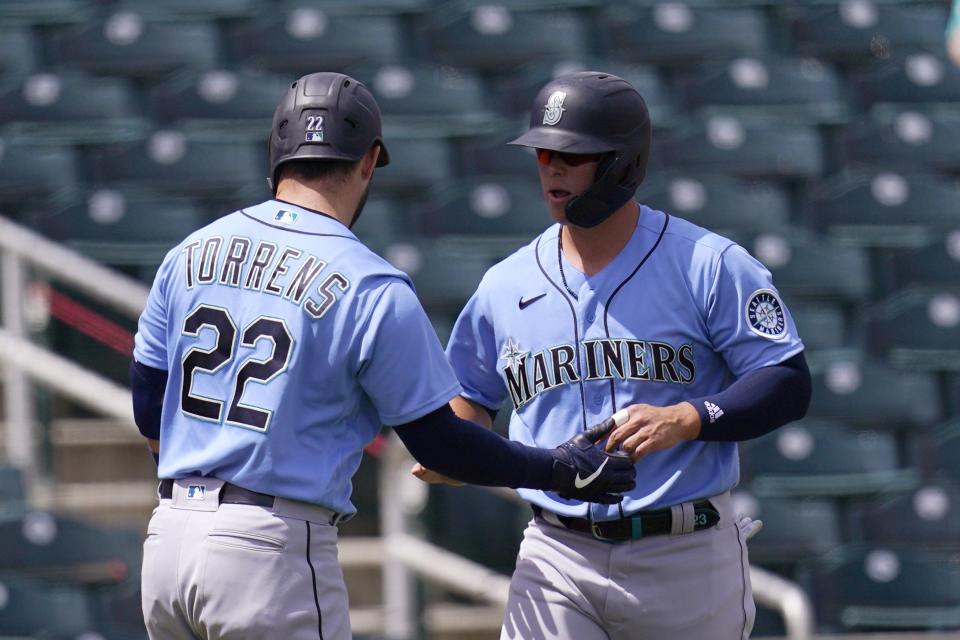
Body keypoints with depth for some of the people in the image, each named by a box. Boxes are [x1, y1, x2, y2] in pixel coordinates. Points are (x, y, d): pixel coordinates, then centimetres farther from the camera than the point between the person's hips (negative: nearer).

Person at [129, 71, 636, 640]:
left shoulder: (190, 252, 8)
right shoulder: (373, 289, -9)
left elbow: (149, 411, 14)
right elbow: (436, 441, -3)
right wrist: (557, 471, 11)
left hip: (169, 532, 6)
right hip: (270, 549, -6)